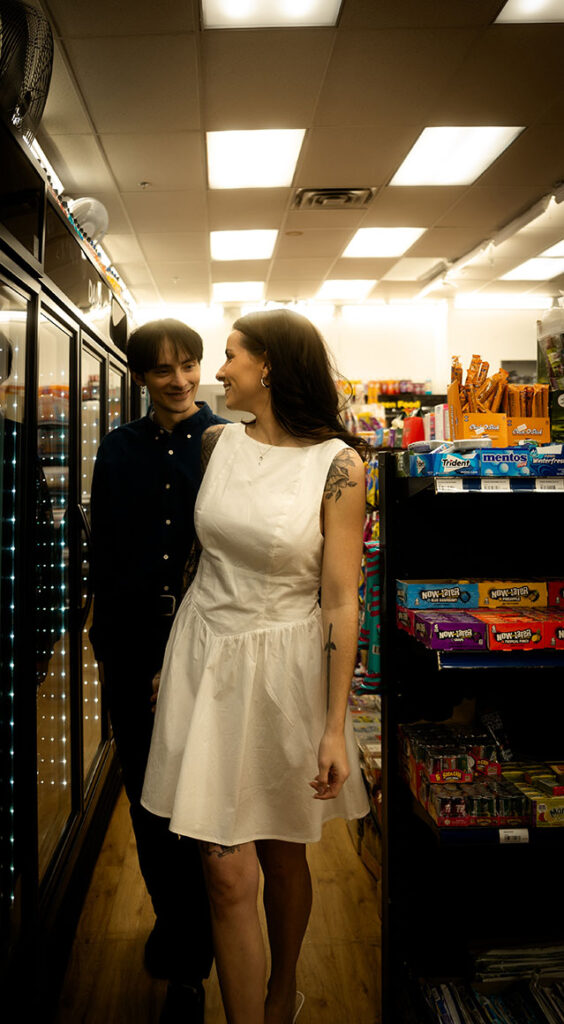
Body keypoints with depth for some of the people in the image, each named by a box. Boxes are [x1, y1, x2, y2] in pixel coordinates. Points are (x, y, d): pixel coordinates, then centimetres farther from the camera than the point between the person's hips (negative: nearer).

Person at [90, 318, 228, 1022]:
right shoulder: (119, 449, 8)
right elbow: (103, 550, 10)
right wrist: (105, 634, 6)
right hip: (133, 646, 4)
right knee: (145, 796, 14)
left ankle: (190, 965, 21)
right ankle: (171, 916, 40)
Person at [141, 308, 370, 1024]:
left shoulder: (337, 464, -12)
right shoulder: (218, 442, 2)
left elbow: (340, 602, -11)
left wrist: (336, 725, -11)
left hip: (284, 666, -3)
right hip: (205, 653, 3)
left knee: (281, 852, 15)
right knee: (228, 869, 1)